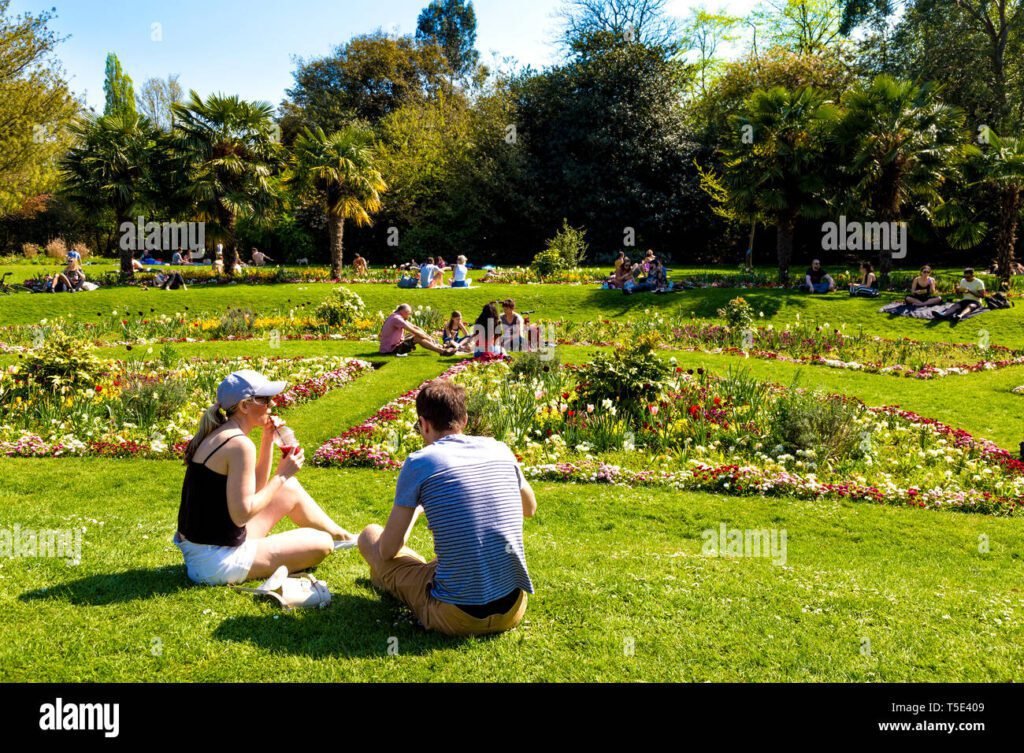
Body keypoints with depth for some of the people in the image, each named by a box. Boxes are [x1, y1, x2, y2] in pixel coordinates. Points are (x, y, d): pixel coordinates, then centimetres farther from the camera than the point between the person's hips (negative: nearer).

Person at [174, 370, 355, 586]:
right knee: (321, 544, -3)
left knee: (291, 490, 21)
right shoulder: (239, 444, -22)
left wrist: (268, 440, 6)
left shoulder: (217, 434, 7)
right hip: (219, 561, -10)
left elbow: (254, 490, 15)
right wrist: (282, 475, -15)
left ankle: (342, 535, 37)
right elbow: (242, 514, -24)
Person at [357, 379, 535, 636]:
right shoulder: (500, 450, 4)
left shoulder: (419, 462, -8)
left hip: (456, 617, -4)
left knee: (370, 535, 14)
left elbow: (387, 550, 0)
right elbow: (530, 508, 25)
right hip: (514, 610, 5)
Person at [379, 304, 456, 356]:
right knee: (419, 339, -14)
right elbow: (414, 331, -20)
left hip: (395, 345, 10)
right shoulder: (396, 319, -20)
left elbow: (415, 327, 13)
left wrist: (428, 337, 4)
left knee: (419, 336, 7)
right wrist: (428, 338, -10)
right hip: (390, 350, -10)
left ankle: (441, 347, 8)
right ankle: (443, 351, -17)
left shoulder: (400, 318, 12)